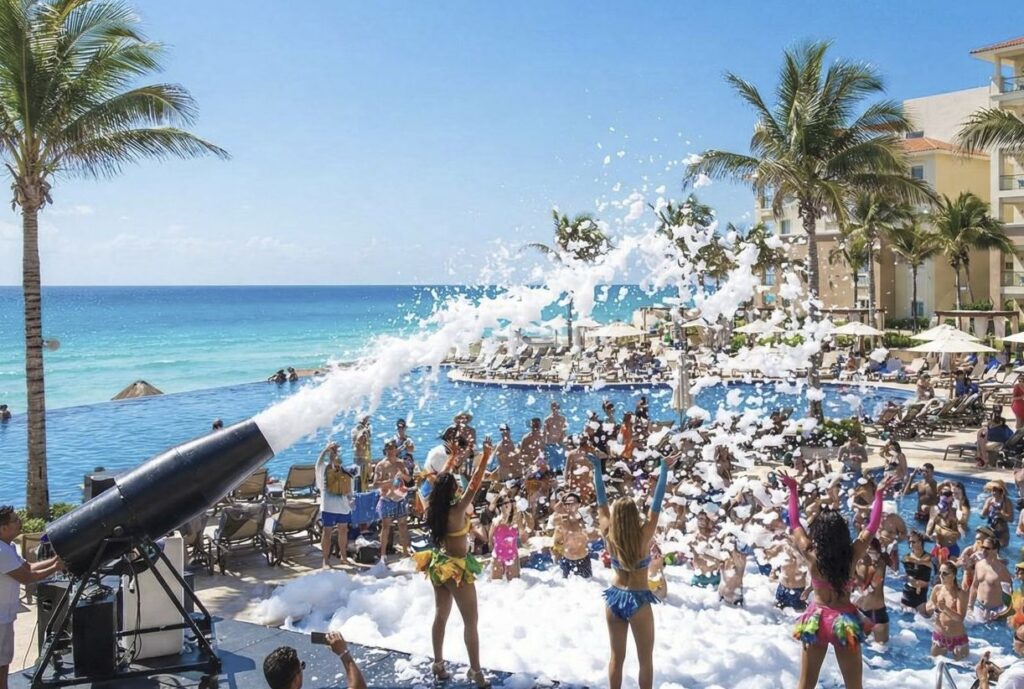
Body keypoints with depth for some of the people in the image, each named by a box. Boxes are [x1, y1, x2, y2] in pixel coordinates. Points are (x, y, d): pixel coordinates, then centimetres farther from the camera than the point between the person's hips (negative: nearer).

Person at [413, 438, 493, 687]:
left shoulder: (433, 508, -6)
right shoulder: (456, 511, -24)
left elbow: (442, 480, 8)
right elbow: (474, 485, -30)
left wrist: (453, 457, 15)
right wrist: (485, 457, -31)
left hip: (438, 565, 8)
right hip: (457, 569, -7)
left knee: (441, 615, 18)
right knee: (471, 622, 3)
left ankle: (438, 664, 28)